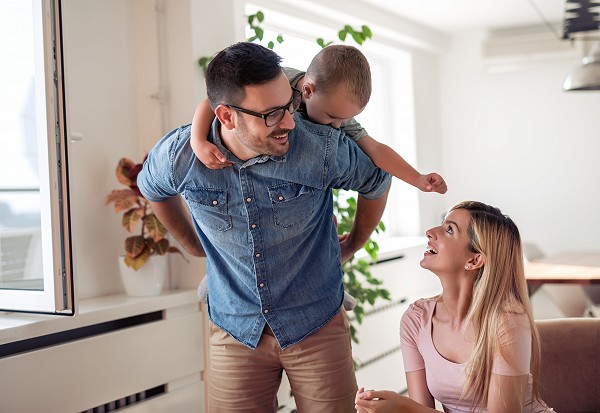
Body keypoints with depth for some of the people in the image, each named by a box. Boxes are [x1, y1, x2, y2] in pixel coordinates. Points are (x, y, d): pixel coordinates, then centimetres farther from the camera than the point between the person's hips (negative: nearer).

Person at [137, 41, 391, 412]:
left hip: (318, 325, -1)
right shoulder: (179, 155, -15)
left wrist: (352, 246, 14)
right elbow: (151, 187, 12)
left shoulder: (325, 148, -19)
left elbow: (377, 182, 4)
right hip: (235, 331, 1)